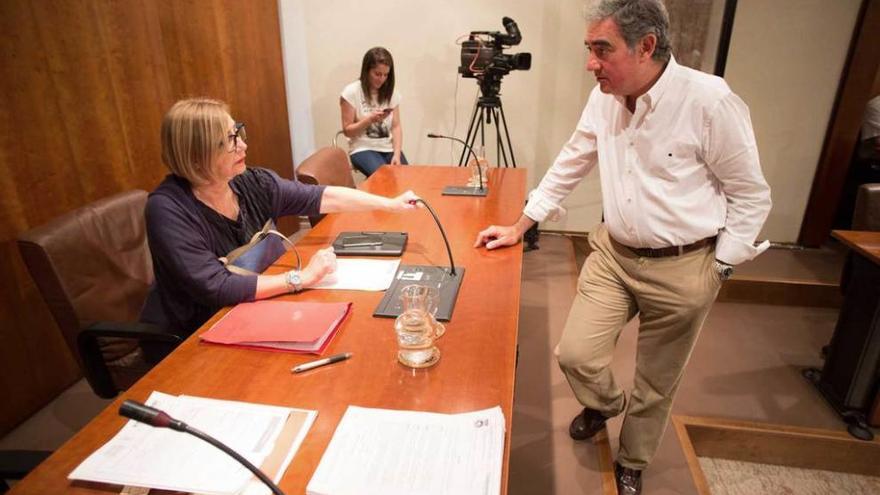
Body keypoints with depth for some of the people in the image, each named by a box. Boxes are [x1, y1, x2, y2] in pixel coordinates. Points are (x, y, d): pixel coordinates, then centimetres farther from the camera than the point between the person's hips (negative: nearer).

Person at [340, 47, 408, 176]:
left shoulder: (391, 93, 8)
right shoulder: (351, 92, -5)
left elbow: (396, 127, 3)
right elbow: (347, 131, -3)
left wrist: (397, 154, -12)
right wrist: (370, 119, -19)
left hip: (389, 149, 4)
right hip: (364, 150, -4)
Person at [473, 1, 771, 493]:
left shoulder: (711, 102, -18)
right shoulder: (604, 99, -2)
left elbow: (752, 196, -9)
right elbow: (568, 168, 9)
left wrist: (717, 269, -9)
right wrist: (519, 226, 8)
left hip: (683, 269, -4)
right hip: (613, 254, 4)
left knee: (656, 384, 13)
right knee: (576, 355, -1)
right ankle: (607, 402, 37)